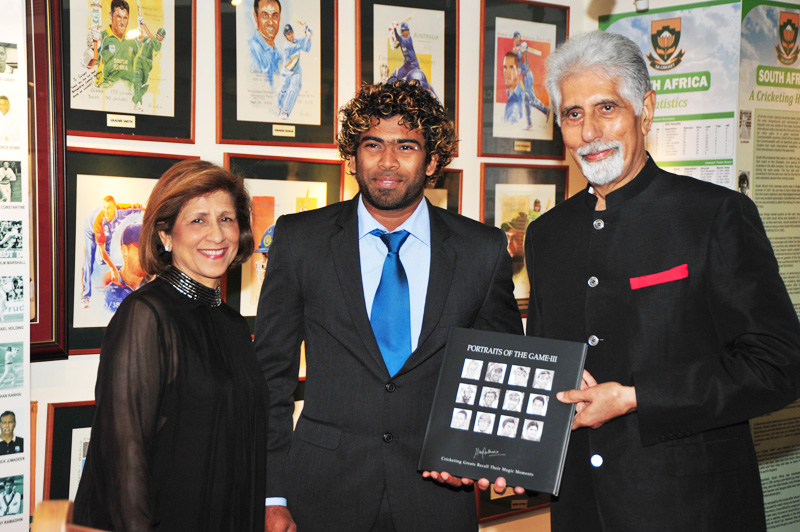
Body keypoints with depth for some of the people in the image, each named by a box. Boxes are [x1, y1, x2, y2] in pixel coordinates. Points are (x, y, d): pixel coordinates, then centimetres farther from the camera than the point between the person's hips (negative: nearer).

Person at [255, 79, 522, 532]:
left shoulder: (484, 250, 0)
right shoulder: (300, 239, -1)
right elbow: (272, 372, 1)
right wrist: (272, 496, -3)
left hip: (438, 493, 0)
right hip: (325, 494, 0)